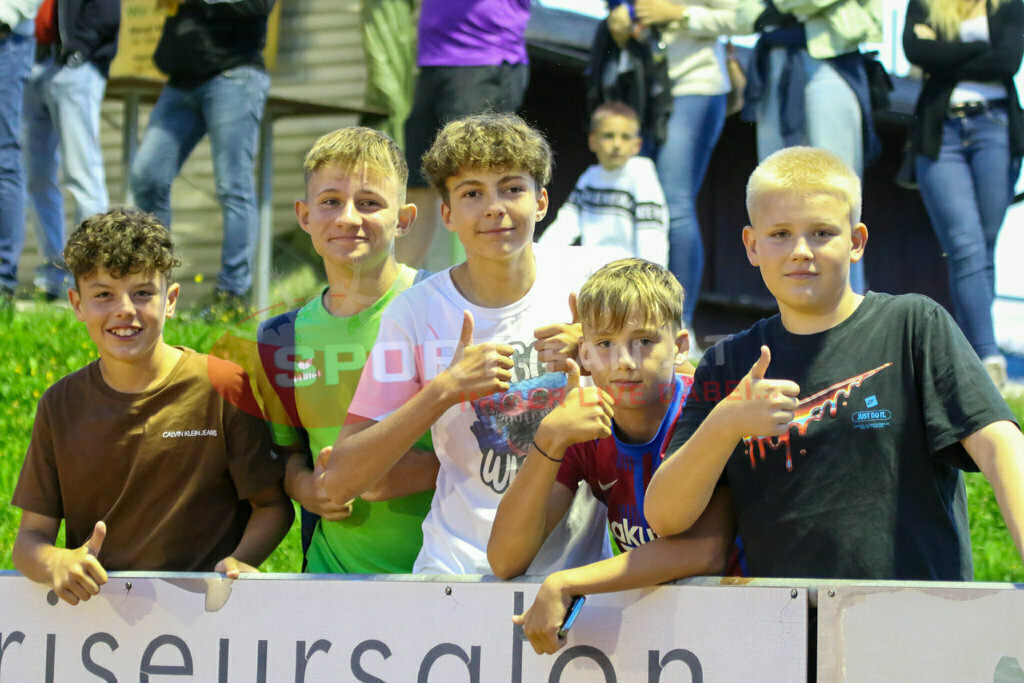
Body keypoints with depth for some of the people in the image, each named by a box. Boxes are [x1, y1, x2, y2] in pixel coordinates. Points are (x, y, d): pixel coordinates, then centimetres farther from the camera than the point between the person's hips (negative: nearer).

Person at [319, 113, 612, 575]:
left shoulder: (583, 278, 2)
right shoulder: (416, 311, -3)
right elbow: (339, 483, -7)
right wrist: (446, 388, -18)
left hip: (580, 567, 2)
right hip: (459, 568, -2)